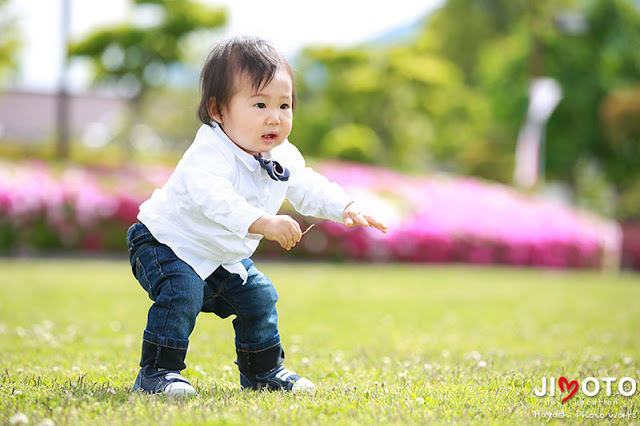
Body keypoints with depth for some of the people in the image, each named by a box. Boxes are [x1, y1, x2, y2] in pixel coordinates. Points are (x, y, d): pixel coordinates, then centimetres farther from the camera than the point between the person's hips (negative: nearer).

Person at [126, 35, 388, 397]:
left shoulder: (283, 157, -8)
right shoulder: (209, 154, -36)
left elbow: (308, 188, 7)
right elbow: (213, 197, -54)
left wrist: (346, 208, -12)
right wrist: (263, 223, -66)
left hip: (225, 258, 8)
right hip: (168, 243, -8)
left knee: (258, 297, 7)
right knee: (182, 293, -29)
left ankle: (264, 371, 27)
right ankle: (157, 372, -17)